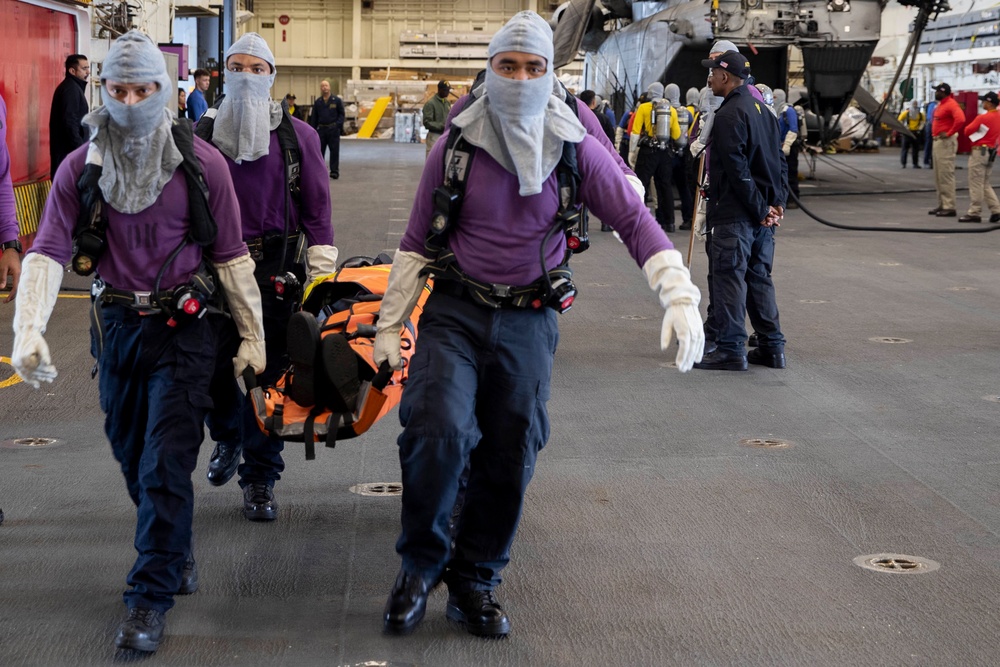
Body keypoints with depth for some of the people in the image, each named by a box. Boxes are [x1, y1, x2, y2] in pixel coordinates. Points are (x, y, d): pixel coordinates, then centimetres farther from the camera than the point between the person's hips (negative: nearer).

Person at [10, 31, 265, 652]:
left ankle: (151, 598, -1)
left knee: (165, 465, -8)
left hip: (183, 328, -3)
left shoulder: (201, 162, -7)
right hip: (118, 327, 3)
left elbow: (232, 256, -1)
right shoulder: (81, 168, -2)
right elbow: (47, 253, -11)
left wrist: (253, 337, 1)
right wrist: (29, 331, -26)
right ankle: (177, 552, 38)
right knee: (133, 459, 14)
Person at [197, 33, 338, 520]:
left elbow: (317, 208, 3)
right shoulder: (204, 133, 6)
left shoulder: (297, 136, 3)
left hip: (277, 274, -1)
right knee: (215, 367, 7)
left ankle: (260, 480, 11)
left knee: (268, 372, 0)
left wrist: (322, 274, -2)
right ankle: (227, 439, 40)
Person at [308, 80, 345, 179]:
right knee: (319, 150, 4)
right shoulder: (317, 102, 9)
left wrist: (338, 124, -10)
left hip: (333, 129, -2)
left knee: (334, 150, -1)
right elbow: (314, 118, 11)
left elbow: (341, 114, 5)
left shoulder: (336, 100, 3)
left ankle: (334, 171, 4)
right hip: (321, 129, 2)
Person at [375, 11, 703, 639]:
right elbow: (416, 241, 6)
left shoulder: (575, 149, -2)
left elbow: (635, 220, -2)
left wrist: (681, 296, -15)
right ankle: (420, 564, 2)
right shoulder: (456, 146, -1)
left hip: (529, 322, 1)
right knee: (438, 431, -21)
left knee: (510, 458, 4)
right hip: (454, 313, -1)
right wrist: (390, 324, 7)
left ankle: (474, 582, 23)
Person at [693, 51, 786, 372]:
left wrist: (759, 209, -15)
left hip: (735, 213, -9)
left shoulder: (729, 114, -13)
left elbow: (737, 169, -19)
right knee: (760, 277, 14)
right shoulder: (762, 110, 16)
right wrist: (777, 202, 9)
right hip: (763, 214, 9)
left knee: (728, 277, -5)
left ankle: (730, 349, -6)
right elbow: (779, 160, 16)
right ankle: (772, 346, 16)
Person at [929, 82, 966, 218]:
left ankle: (949, 207, -11)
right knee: (938, 176, 14)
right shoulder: (940, 105, 16)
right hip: (937, 141, 11)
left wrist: (949, 133, -23)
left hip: (946, 142, -11)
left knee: (946, 175, -11)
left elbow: (960, 120, -30)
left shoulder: (951, 105, -15)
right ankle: (942, 205, 20)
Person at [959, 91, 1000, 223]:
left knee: (976, 184, -3)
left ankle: (974, 213, -2)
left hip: (979, 152, -8)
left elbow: (967, 131, -12)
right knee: (985, 184, 16)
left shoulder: (982, 118, -17)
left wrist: (972, 125, 8)